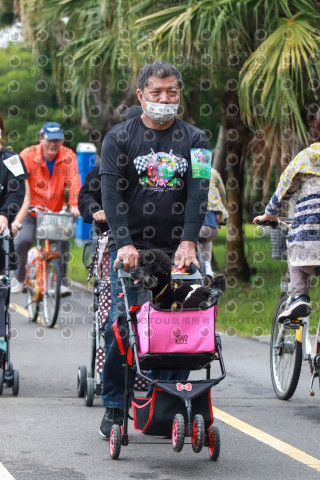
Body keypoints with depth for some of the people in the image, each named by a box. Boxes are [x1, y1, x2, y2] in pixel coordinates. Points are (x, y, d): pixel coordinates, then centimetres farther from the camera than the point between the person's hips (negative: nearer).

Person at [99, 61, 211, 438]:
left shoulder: (194, 140, 8)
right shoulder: (119, 138, 3)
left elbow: (198, 192, -3)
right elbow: (112, 194, -7)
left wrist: (188, 241, -17)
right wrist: (124, 243, -19)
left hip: (178, 249, 2)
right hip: (130, 247, -1)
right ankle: (114, 407, 6)